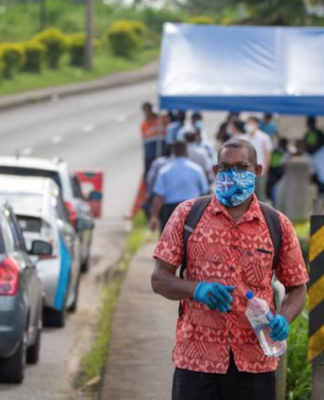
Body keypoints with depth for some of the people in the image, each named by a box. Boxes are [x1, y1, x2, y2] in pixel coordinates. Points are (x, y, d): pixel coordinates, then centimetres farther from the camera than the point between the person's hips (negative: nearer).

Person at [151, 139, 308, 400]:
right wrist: (197, 289, -16)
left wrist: (283, 320, -10)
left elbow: (297, 289, 11)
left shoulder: (278, 225, 6)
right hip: (196, 358, -1)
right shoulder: (188, 215, 4)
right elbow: (159, 279, 4)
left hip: (255, 362, 1)